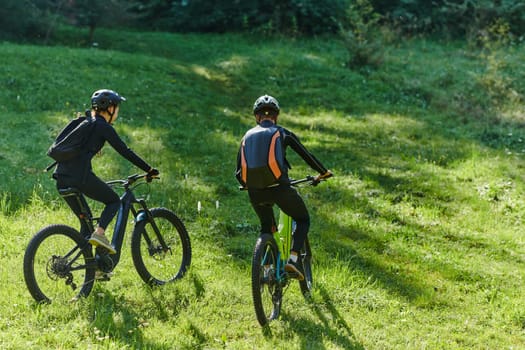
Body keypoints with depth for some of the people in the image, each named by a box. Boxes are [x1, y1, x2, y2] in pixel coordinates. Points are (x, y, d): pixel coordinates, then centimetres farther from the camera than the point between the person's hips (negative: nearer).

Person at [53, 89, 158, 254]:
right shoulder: (103, 127, 2)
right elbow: (125, 152, 0)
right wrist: (149, 170, 7)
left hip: (61, 176, 8)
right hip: (80, 175, -8)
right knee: (114, 201, 12)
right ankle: (99, 233, -10)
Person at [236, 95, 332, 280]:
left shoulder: (248, 136, 16)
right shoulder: (282, 133, 8)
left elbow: (239, 173, 17)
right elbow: (306, 155, 12)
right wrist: (323, 172, 29)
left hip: (256, 193, 3)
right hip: (280, 188, -3)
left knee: (267, 227, 29)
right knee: (303, 220, 20)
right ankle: (293, 259, -1)